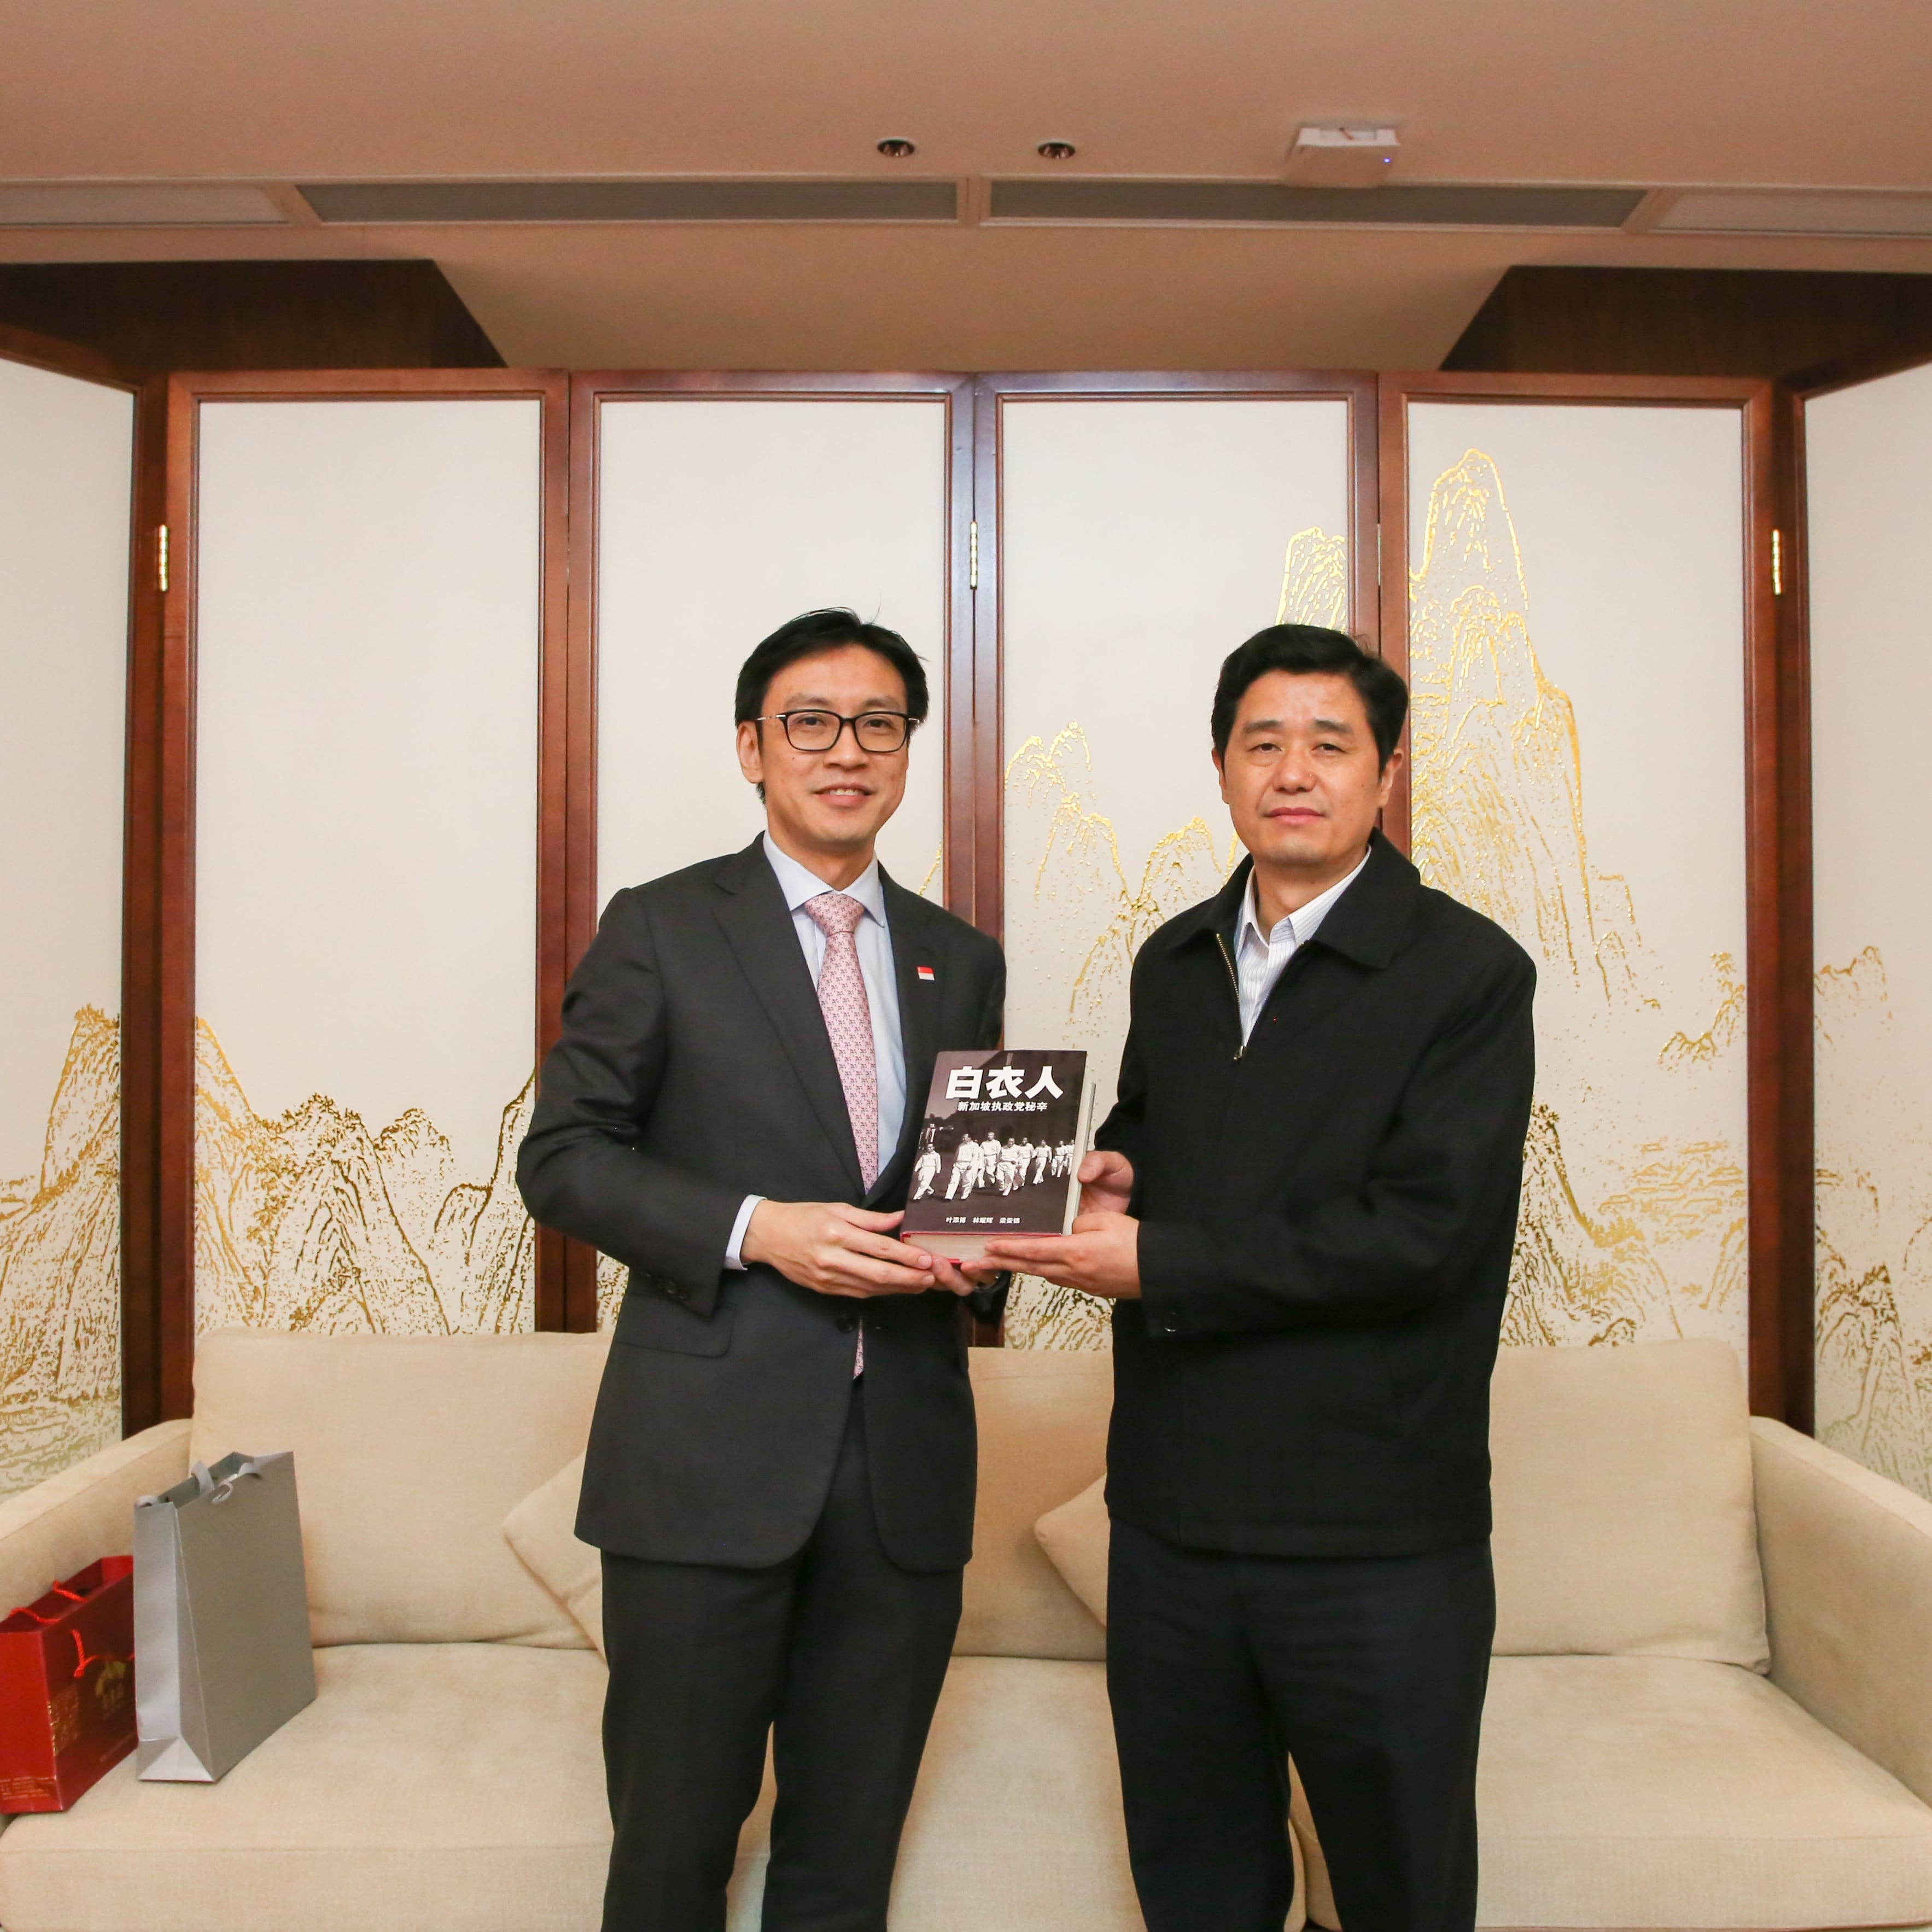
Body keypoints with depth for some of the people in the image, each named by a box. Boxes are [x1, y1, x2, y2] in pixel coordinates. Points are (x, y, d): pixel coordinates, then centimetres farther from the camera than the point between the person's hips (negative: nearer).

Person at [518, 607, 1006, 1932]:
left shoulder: (964, 961, 13)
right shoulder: (662, 929, 0)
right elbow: (563, 1155, -3)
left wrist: (979, 1253, -4)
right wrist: (755, 1229, -17)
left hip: (905, 1462, 4)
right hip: (710, 1456, -3)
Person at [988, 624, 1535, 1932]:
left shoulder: (1470, 973, -10)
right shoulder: (1173, 962, 10)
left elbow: (1420, 1231, -19)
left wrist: (1158, 1265, -19)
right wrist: (1112, 1175, -1)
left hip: (1375, 1540, -5)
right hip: (1170, 1515, 6)